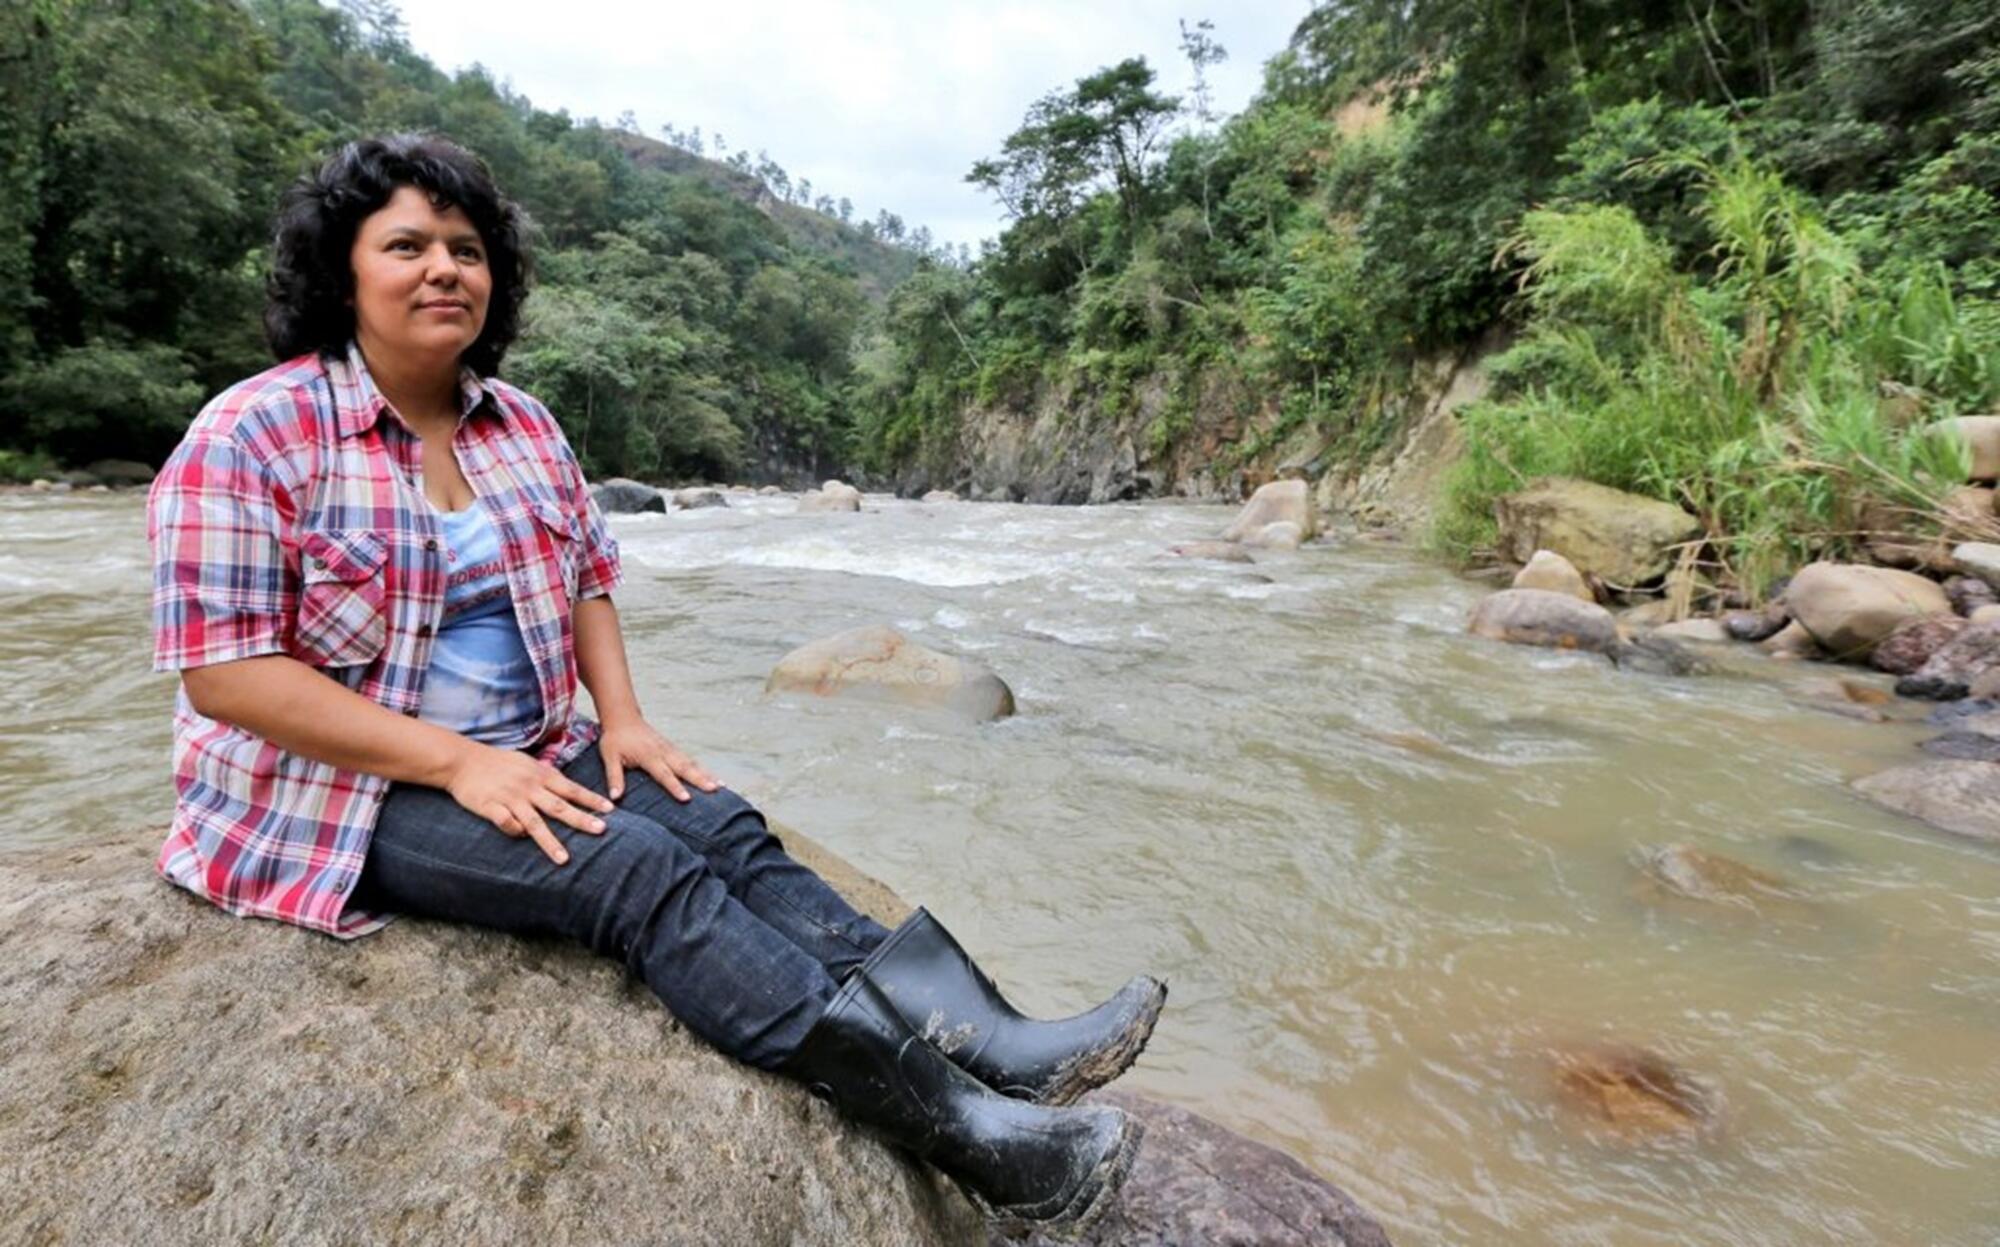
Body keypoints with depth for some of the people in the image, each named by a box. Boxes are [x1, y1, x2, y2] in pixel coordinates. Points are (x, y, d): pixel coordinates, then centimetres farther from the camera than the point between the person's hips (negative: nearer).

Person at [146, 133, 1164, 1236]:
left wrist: (622, 717, -6)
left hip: (528, 756, 6)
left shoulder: (522, 426, 6)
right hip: (342, 793, -6)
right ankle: (955, 1126, -32)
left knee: (722, 827, -18)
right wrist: (455, 761, -24)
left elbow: (588, 576, 12)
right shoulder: (252, 436, -12)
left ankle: (978, 1042, -26)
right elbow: (223, 672, -17)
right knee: (641, 870, -27)